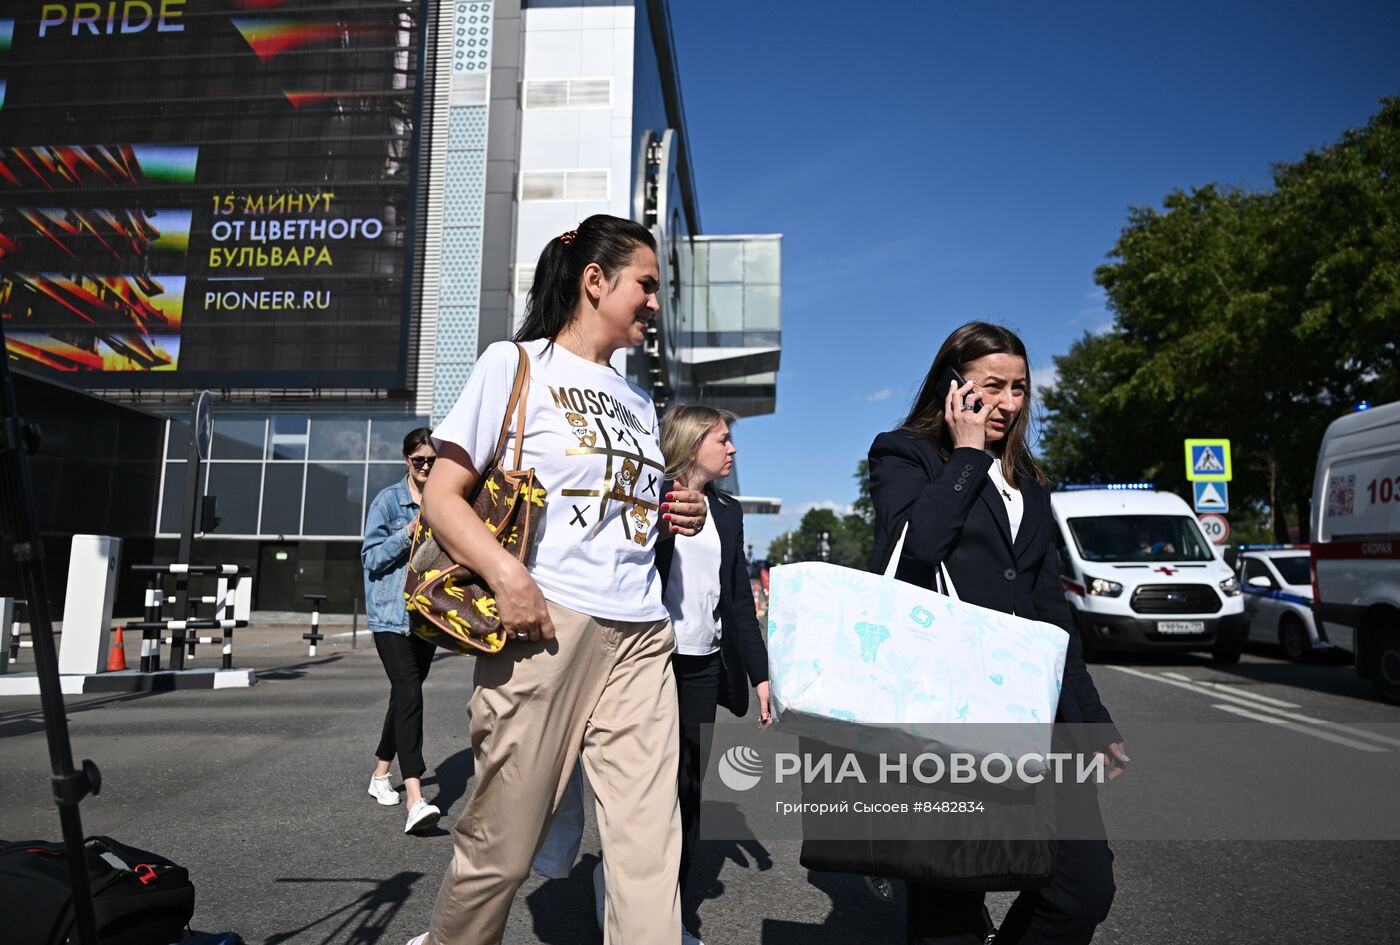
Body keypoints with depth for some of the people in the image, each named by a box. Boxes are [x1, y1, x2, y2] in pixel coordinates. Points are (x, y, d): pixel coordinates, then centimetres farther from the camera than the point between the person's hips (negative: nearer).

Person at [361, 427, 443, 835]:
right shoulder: (387, 501, -3)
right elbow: (370, 557, -5)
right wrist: (409, 533, -16)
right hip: (392, 613, -5)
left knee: (405, 694, 16)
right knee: (409, 694, -18)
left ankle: (381, 773, 35)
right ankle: (415, 799, -23)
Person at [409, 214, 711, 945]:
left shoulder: (638, 401, 20)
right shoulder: (515, 364, 2)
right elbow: (441, 496, -4)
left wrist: (679, 517, 5)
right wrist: (508, 574, -20)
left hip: (642, 633, 6)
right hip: (548, 623, -5)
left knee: (651, 844, 1)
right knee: (502, 844, 6)